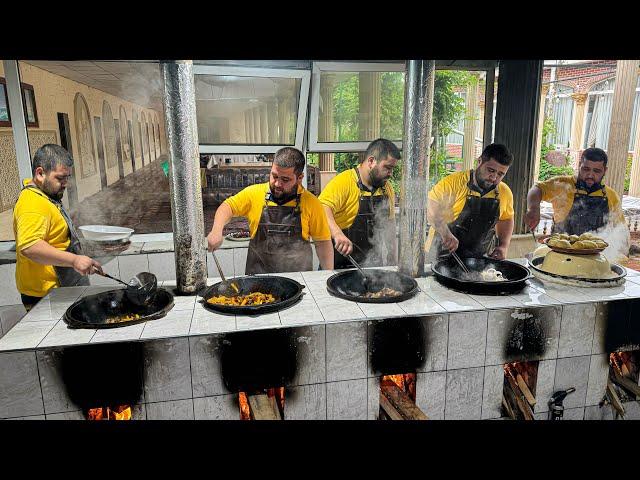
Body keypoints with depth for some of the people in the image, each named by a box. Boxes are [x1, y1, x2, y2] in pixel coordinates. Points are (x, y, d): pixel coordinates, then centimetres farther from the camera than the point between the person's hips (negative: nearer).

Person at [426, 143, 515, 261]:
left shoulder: (505, 192, 3)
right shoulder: (454, 182, -14)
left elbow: (506, 219, 17)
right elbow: (431, 207, -16)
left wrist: (504, 246, 3)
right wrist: (445, 233, -30)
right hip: (445, 254, -4)